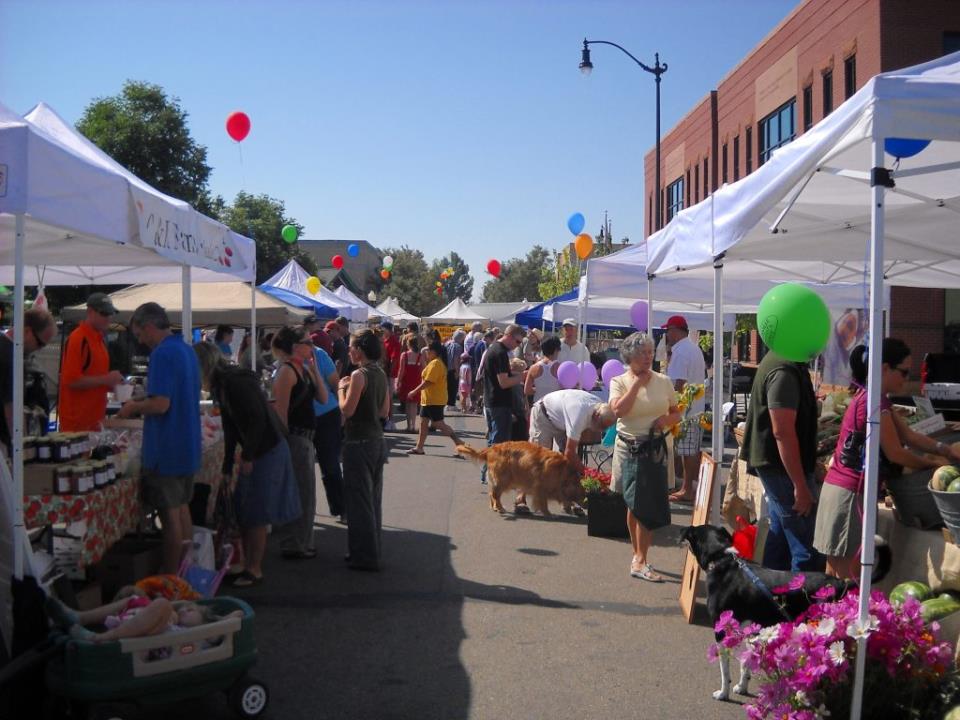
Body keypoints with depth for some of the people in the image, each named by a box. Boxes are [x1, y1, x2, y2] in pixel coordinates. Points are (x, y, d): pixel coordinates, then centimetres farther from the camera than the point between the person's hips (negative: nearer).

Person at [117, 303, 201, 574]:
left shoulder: (162, 354, -18)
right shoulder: (187, 350, 10)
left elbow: (160, 404, -25)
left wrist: (134, 407, -7)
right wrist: (139, 408, 16)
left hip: (166, 450, -9)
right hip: (188, 448, 9)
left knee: (170, 514, 0)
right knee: (182, 507, 17)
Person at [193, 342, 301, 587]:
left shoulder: (237, 383, -20)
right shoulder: (221, 386, 10)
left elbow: (258, 419, -24)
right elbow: (230, 430, 14)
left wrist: (247, 456, -16)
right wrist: (227, 469, 14)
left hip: (269, 449, -9)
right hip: (253, 451, 9)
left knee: (256, 514, -3)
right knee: (243, 511, 12)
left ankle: (255, 570, 7)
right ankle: (248, 565, 21)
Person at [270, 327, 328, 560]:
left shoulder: (305, 369, 12)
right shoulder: (287, 371, -15)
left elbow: (323, 398, 8)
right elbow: (281, 411, -19)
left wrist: (314, 369, 2)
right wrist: (284, 442, -20)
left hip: (306, 437, 10)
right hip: (294, 437, -10)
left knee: (305, 494, 17)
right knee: (299, 494, -2)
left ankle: (302, 543, 29)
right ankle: (293, 546, 9)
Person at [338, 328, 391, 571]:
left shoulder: (359, 375, -16)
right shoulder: (381, 374, 8)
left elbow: (347, 410, -20)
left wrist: (342, 388, -4)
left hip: (359, 443, -8)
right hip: (377, 440, 8)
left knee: (358, 499, 0)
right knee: (373, 499, 15)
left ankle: (364, 556, 4)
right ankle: (372, 550, 25)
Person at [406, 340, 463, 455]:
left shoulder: (435, 364, -18)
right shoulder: (436, 362, 15)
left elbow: (428, 381, -24)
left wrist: (414, 391, -18)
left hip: (434, 400, -11)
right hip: (428, 400, 11)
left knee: (438, 424, -7)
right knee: (423, 422, 11)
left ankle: (458, 442, -2)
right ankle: (419, 448, 15)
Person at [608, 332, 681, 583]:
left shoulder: (663, 381, 5)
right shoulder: (619, 381, -1)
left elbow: (676, 413, 13)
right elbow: (618, 410, -19)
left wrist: (667, 420, -10)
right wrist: (637, 383, -13)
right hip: (629, 449, -1)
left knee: (647, 505, -2)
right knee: (634, 506, 7)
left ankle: (640, 560, 6)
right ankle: (640, 558, 19)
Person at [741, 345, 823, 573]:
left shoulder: (778, 361, 11)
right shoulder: (785, 371, -21)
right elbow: (783, 431, -25)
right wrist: (800, 485, -24)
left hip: (775, 465, 11)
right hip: (784, 467, -11)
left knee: (780, 534, 17)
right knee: (807, 548, -7)